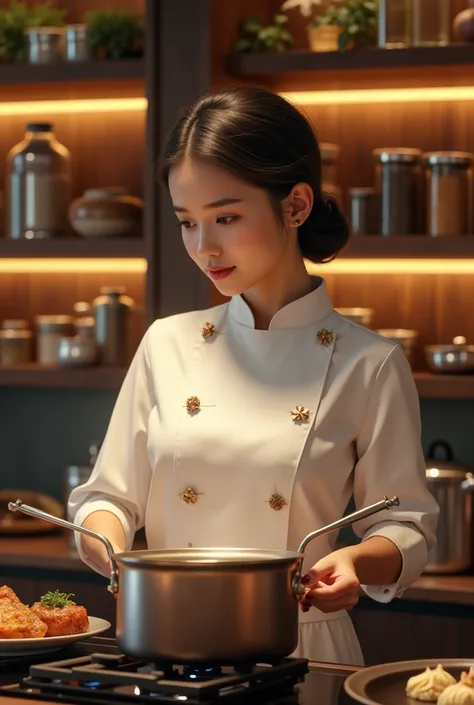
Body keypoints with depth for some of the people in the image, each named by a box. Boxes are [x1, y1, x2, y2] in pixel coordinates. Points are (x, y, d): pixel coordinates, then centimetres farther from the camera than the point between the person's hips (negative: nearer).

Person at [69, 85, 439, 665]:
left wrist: (358, 561, -16)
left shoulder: (369, 365, 0)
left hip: (300, 653, -1)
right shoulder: (167, 346, 8)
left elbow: (407, 528, 5)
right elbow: (108, 498, 12)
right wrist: (109, 548, -10)